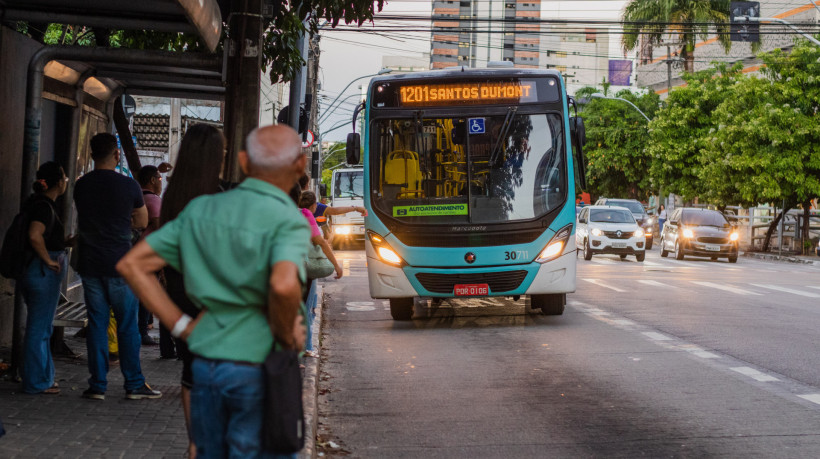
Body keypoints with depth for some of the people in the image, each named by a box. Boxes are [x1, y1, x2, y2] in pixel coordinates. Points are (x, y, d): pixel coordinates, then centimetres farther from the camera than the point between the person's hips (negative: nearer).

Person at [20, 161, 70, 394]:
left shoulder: (37, 203, 13)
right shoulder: (45, 206, -17)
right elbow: (34, 235, -33)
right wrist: (49, 260, -20)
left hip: (33, 272, 10)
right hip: (43, 273, -10)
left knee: (42, 327, 17)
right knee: (39, 328, -3)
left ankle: (42, 378, 26)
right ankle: (37, 382, 4)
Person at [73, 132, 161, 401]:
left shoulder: (81, 185, 5)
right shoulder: (128, 186, -6)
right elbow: (142, 222, 6)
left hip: (90, 265, 3)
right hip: (120, 265, -3)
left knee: (96, 323, 7)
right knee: (127, 326, 3)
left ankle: (98, 385, 7)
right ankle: (134, 385, 8)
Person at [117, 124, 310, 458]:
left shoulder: (201, 209, 6)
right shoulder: (289, 221, -13)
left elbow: (132, 265, 6)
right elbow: (284, 286, -33)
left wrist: (182, 326, 4)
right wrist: (286, 336, -14)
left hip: (205, 363, 6)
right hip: (259, 369, -6)